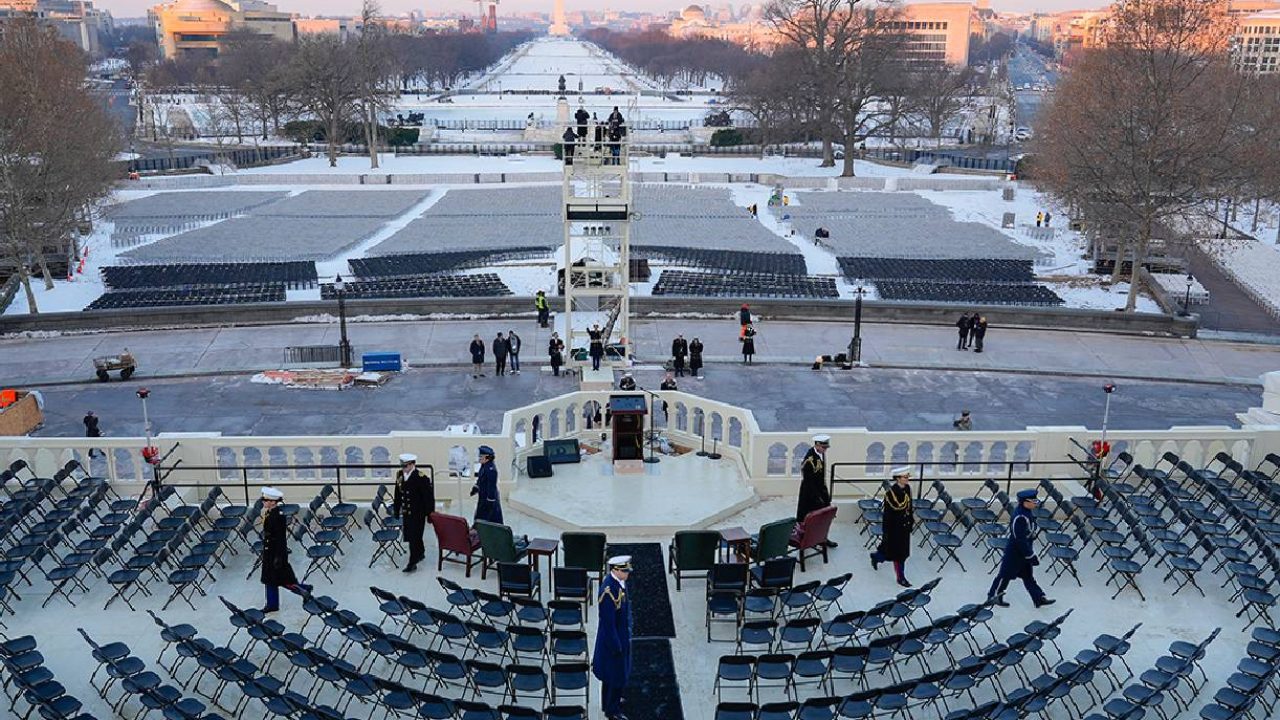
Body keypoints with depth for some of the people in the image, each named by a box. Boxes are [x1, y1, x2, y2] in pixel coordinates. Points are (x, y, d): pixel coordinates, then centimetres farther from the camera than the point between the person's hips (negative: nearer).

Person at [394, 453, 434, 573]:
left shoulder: (421, 478, -18)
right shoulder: (400, 475, 0)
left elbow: (428, 497, -14)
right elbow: (398, 495, 10)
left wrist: (429, 514, -13)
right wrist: (396, 510, 12)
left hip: (418, 513, -6)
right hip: (406, 512, 7)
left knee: (414, 537, -4)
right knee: (409, 535, 18)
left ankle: (412, 563, 5)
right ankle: (420, 553, 41)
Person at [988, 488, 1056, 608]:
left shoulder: (1028, 512, 0)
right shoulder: (1020, 517, -31)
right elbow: (1020, 540, -28)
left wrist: (1030, 553, 22)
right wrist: (1031, 556, -22)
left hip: (1024, 551, 9)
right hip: (1014, 553, -9)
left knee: (1028, 575, 17)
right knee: (1006, 574, 7)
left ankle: (1039, 599, 24)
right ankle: (993, 596, 24)